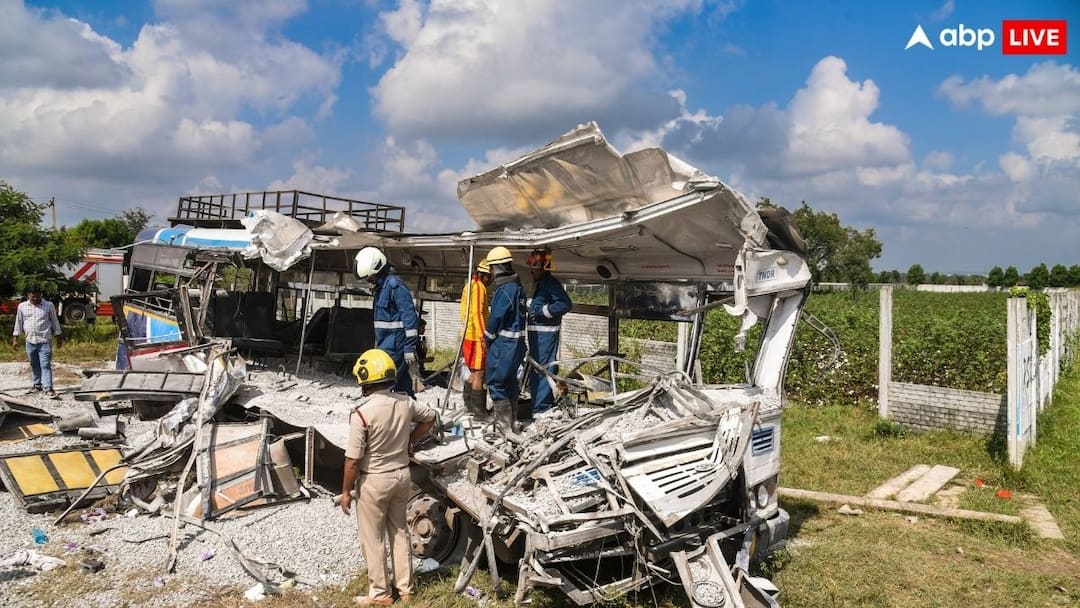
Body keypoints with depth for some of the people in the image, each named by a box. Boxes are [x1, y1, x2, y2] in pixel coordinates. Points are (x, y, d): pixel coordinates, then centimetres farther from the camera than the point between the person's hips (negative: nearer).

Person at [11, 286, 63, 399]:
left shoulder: (49, 306, 0)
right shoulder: (22, 306, 6)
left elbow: (55, 322, 6)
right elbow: (18, 323, 12)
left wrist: (58, 337, 7)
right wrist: (15, 339, 10)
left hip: (45, 341, -3)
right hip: (30, 341, 3)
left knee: (45, 365, -8)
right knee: (34, 365, 12)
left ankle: (48, 389, -13)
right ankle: (37, 385, 26)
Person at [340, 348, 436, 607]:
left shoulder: (362, 413, -24)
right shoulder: (405, 403, -7)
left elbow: (353, 459, -19)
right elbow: (430, 417, 13)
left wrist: (346, 491, -7)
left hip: (374, 481, -6)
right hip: (402, 474, 6)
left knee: (373, 539, 11)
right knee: (399, 532, 19)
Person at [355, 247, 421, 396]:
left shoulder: (394, 284, -15)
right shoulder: (381, 286, 16)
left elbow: (409, 316, -19)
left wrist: (410, 347, -21)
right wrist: (378, 343, 25)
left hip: (394, 346, -10)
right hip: (386, 344, 10)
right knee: (401, 382, 13)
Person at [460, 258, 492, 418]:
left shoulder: (470, 285, 18)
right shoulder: (478, 287, -13)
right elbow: (477, 314, -20)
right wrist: (483, 336, -21)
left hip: (469, 335, 10)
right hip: (476, 336, -10)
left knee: (475, 372, 17)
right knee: (479, 372, -6)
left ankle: (469, 404, 24)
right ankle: (478, 410, -4)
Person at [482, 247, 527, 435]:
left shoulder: (505, 290, -19)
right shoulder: (517, 287, 12)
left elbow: (496, 318, -17)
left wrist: (488, 338, -1)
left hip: (504, 343, -10)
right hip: (516, 342, 10)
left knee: (496, 382, -3)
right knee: (510, 382, 17)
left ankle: (504, 427, -1)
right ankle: (510, 423, 26)